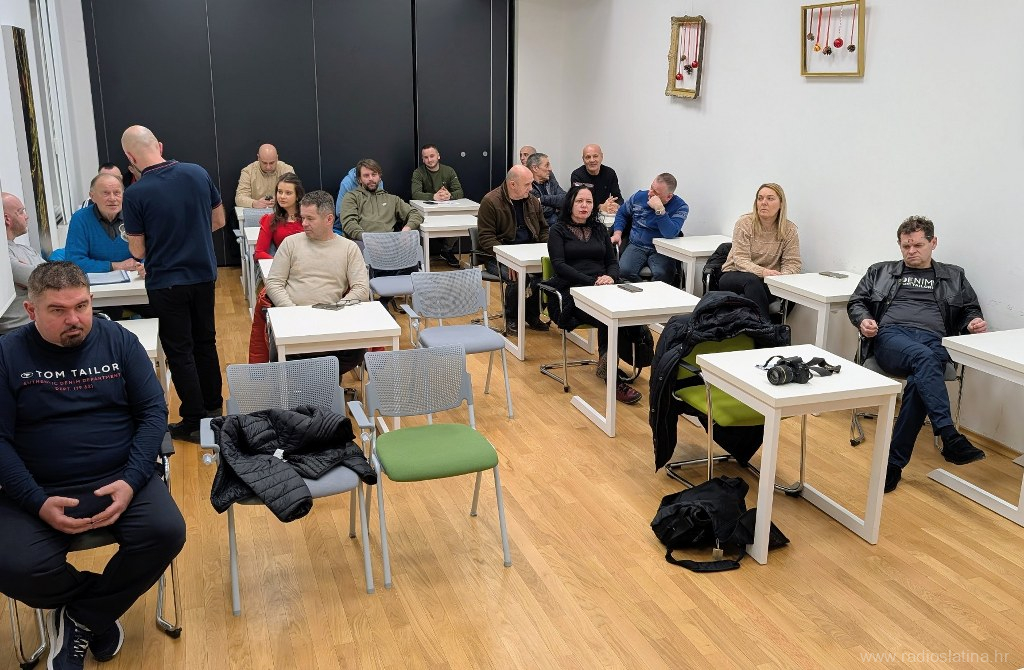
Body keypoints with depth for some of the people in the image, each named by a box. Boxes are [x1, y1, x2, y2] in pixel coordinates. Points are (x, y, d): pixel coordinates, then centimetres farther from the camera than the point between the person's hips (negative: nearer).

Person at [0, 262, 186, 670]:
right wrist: (37, 502, -16)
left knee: (166, 532, -24)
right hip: (38, 491, -1)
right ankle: (101, 610, 7)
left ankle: (81, 619, 2)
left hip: (118, 479, 1)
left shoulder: (119, 341, 2)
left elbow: (153, 411, 1)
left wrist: (132, 480, -13)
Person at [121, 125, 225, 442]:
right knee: (205, 342, 19)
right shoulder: (198, 174, -6)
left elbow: (138, 251, -9)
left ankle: (194, 422, 13)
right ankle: (213, 408, 32)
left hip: (166, 283, -4)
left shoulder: (135, 194, -17)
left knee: (179, 351, 7)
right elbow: (219, 220, 6)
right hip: (204, 275, 4)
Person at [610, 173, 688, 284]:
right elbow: (622, 213, 23)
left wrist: (659, 209, -28)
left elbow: (671, 233, -24)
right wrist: (617, 233, 7)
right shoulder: (639, 197, 5)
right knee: (624, 270, -28)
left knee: (662, 274, -34)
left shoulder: (680, 207, -7)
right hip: (636, 246, 3)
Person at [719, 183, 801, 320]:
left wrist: (783, 276, -28)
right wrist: (763, 272, -34)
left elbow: (792, 263, -3)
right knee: (751, 280, -36)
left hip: (767, 282, 2)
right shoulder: (745, 223, -6)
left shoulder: (789, 229, 1)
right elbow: (740, 260, -15)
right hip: (734, 276, -2)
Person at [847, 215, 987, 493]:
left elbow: (969, 310, 26)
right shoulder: (881, 271, 27)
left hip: (934, 342, 1)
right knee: (923, 357, -39)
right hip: (891, 336, -1)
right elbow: (856, 302, 22)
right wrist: (864, 320, -1)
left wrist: (974, 322, 2)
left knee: (918, 381, -36)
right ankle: (950, 438, -50)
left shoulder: (954, 277, 29)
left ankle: (894, 462, -35)